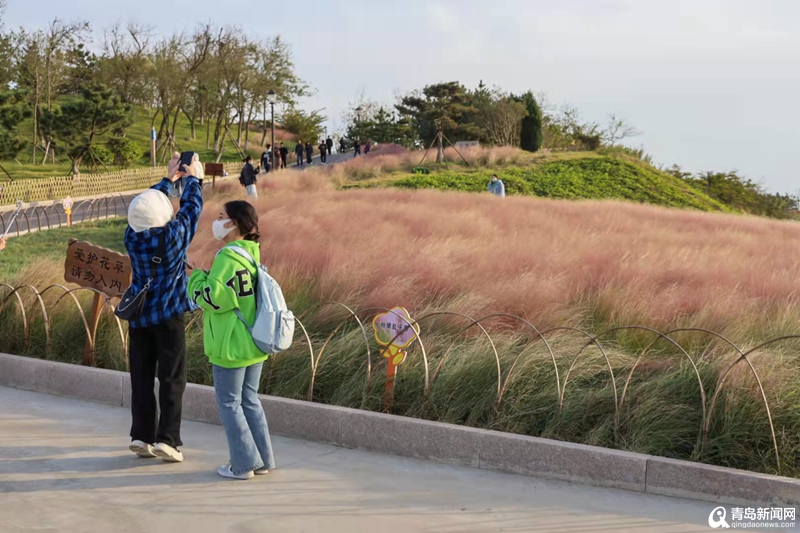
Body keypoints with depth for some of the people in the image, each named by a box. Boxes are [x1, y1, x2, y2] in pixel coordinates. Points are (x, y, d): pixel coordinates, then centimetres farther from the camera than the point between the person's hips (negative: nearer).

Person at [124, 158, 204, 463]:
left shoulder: (132, 236, -2)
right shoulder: (175, 234, -12)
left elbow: (146, 203, 14)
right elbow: (192, 206, 3)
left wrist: (170, 180, 25)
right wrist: (193, 177, 21)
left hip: (139, 316, 4)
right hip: (169, 315, -4)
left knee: (141, 378, 9)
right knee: (172, 379, -1)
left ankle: (141, 436, 10)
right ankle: (167, 439, -5)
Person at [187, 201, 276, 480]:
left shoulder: (228, 258, -19)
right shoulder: (252, 255, 10)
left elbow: (213, 298, -23)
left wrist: (197, 278, -6)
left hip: (231, 346, -9)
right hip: (254, 342, 9)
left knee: (229, 403, 2)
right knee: (249, 399, 16)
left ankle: (244, 464, 5)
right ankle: (263, 459, 19)